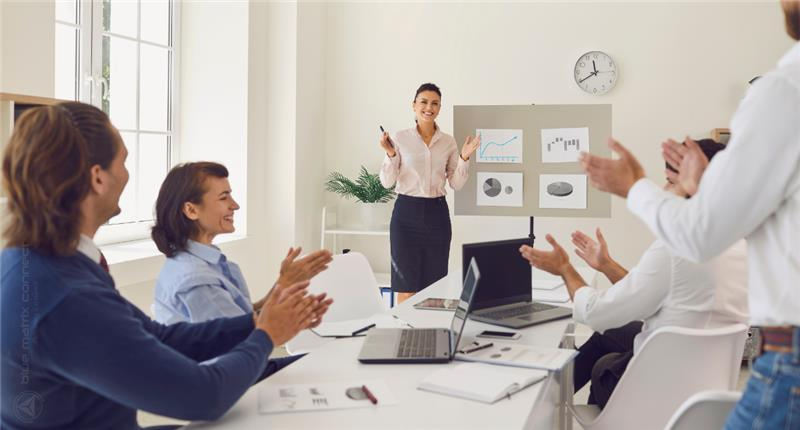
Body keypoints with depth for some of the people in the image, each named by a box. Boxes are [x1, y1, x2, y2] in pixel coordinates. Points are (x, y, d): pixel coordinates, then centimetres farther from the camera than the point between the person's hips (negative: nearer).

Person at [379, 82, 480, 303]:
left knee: (435, 284, 7)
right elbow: (387, 182, -3)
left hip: (437, 212, 3)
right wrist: (390, 154, -18)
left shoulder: (448, 141, 7)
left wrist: (464, 158, -7)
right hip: (407, 212, -3)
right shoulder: (400, 138, -2)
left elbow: (456, 184, 7)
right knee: (406, 285, -2)